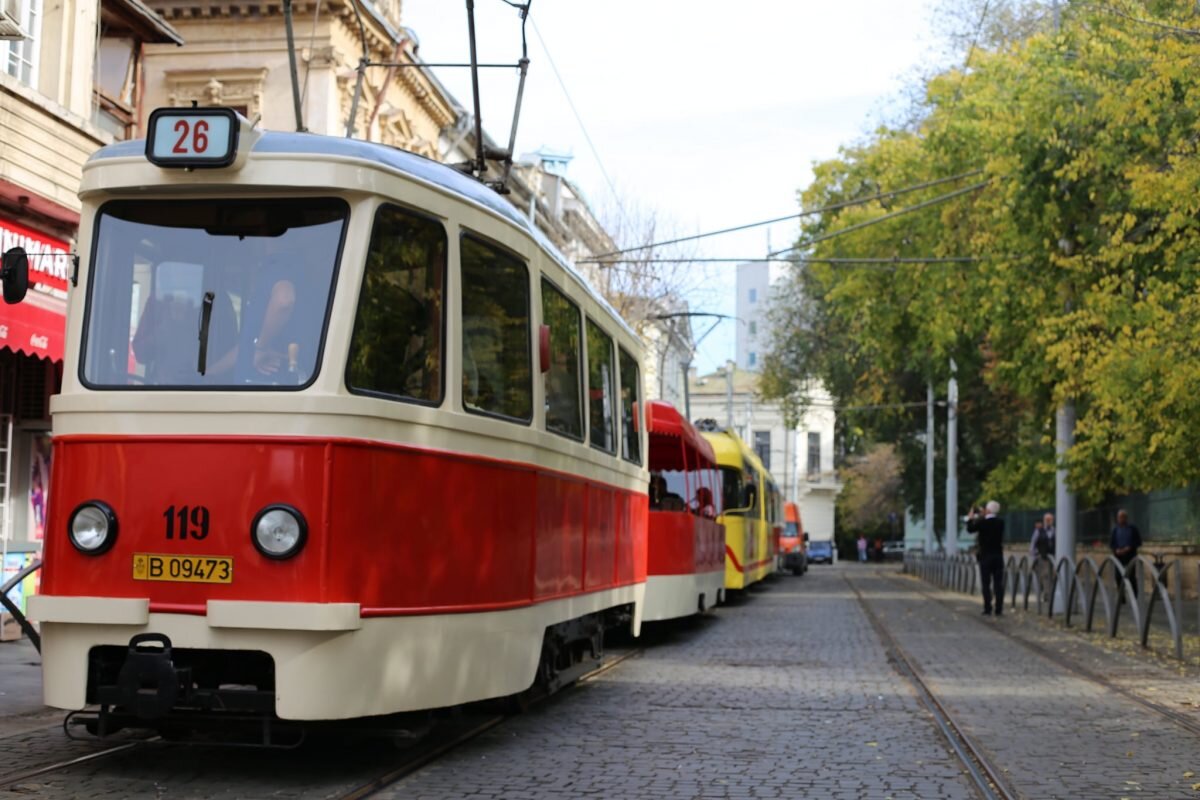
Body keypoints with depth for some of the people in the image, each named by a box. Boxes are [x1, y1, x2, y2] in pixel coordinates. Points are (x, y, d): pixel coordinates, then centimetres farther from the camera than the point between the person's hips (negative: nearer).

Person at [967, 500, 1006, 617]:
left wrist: (970, 518, 21)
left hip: (985, 556, -3)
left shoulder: (982, 522, -11)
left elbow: (970, 529, 5)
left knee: (986, 584, 0)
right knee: (998, 584, 4)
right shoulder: (1000, 522, 1)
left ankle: (987, 609, -2)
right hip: (998, 556, 3)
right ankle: (999, 609, 2)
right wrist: (983, 516, 25)